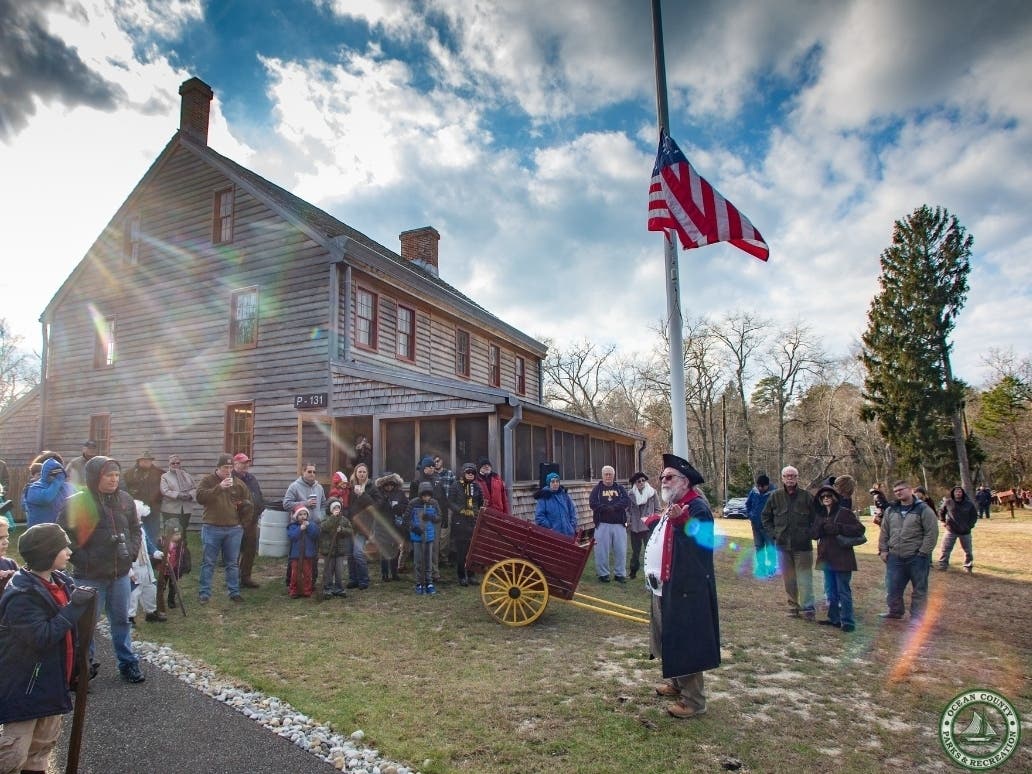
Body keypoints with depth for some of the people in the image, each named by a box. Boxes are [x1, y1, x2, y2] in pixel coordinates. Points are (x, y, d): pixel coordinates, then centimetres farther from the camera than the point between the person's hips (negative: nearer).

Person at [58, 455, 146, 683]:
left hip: (120, 573, 4)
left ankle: (128, 663, 26)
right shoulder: (77, 503, -12)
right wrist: (81, 559, -12)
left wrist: (131, 552, 3)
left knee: (121, 620, 15)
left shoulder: (125, 500, 3)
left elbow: (135, 529, 15)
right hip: (90, 575, -4)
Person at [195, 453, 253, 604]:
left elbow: (248, 503, 16)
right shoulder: (207, 480, -1)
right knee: (208, 563, 3)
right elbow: (200, 497, -18)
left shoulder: (238, 483, 8)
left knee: (233, 563, 8)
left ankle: (234, 592, 16)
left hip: (234, 530, 3)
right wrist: (219, 487, -26)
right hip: (211, 528, -2)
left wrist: (241, 520, 5)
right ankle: (204, 593, 12)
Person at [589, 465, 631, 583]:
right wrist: (610, 508, -15)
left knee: (621, 550, 4)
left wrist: (611, 507, -18)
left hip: (619, 524, 2)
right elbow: (593, 503, -10)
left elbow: (627, 501, -5)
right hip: (602, 524, -2)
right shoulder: (597, 489, 5)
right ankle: (603, 573, 13)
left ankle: (620, 573, 16)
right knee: (602, 550, 0)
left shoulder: (620, 488, 11)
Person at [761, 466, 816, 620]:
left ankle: (807, 608, 5)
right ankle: (793, 606, 23)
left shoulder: (806, 496, -2)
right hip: (783, 544, 3)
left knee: (804, 578, -3)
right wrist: (773, 534, 2)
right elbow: (766, 517, 12)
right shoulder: (776, 496, 3)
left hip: (803, 545, -2)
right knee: (788, 578, 11)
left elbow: (815, 518, 4)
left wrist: (809, 534, -6)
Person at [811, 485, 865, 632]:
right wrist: (822, 528, -12)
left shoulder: (845, 513, -6)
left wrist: (839, 528, -20)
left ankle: (847, 621, 6)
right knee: (830, 591, 15)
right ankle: (834, 618, 26)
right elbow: (815, 535, 9)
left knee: (844, 591, -1)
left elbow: (860, 529, -13)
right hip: (826, 559, 6)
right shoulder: (819, 515, 11)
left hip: (842, 558, -6)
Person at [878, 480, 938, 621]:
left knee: (919, 589, 8)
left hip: (917, 558, -4)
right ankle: (895, 611, 30)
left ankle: (916, 617, 21)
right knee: (892, 587, 11)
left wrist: (923, 553, -14)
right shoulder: (890, 511, 9)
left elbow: (932, 533, -11)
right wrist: (883, 550, 7)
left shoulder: (923, 510, -7)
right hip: (895, 557, 5)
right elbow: (884, 533, 14)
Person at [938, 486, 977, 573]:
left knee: (968, 550, 13)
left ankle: (968, 566, 29)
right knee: (945, 549, -4)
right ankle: (942, 566, 2)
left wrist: (970, 525, -1)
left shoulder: (969, 504, -3)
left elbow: (975, 515, 9)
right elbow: (941, 512, 12)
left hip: (965, 531, 1)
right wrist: (943, 521, 3)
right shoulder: (948, 503, -5)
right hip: (951, 531, -1)